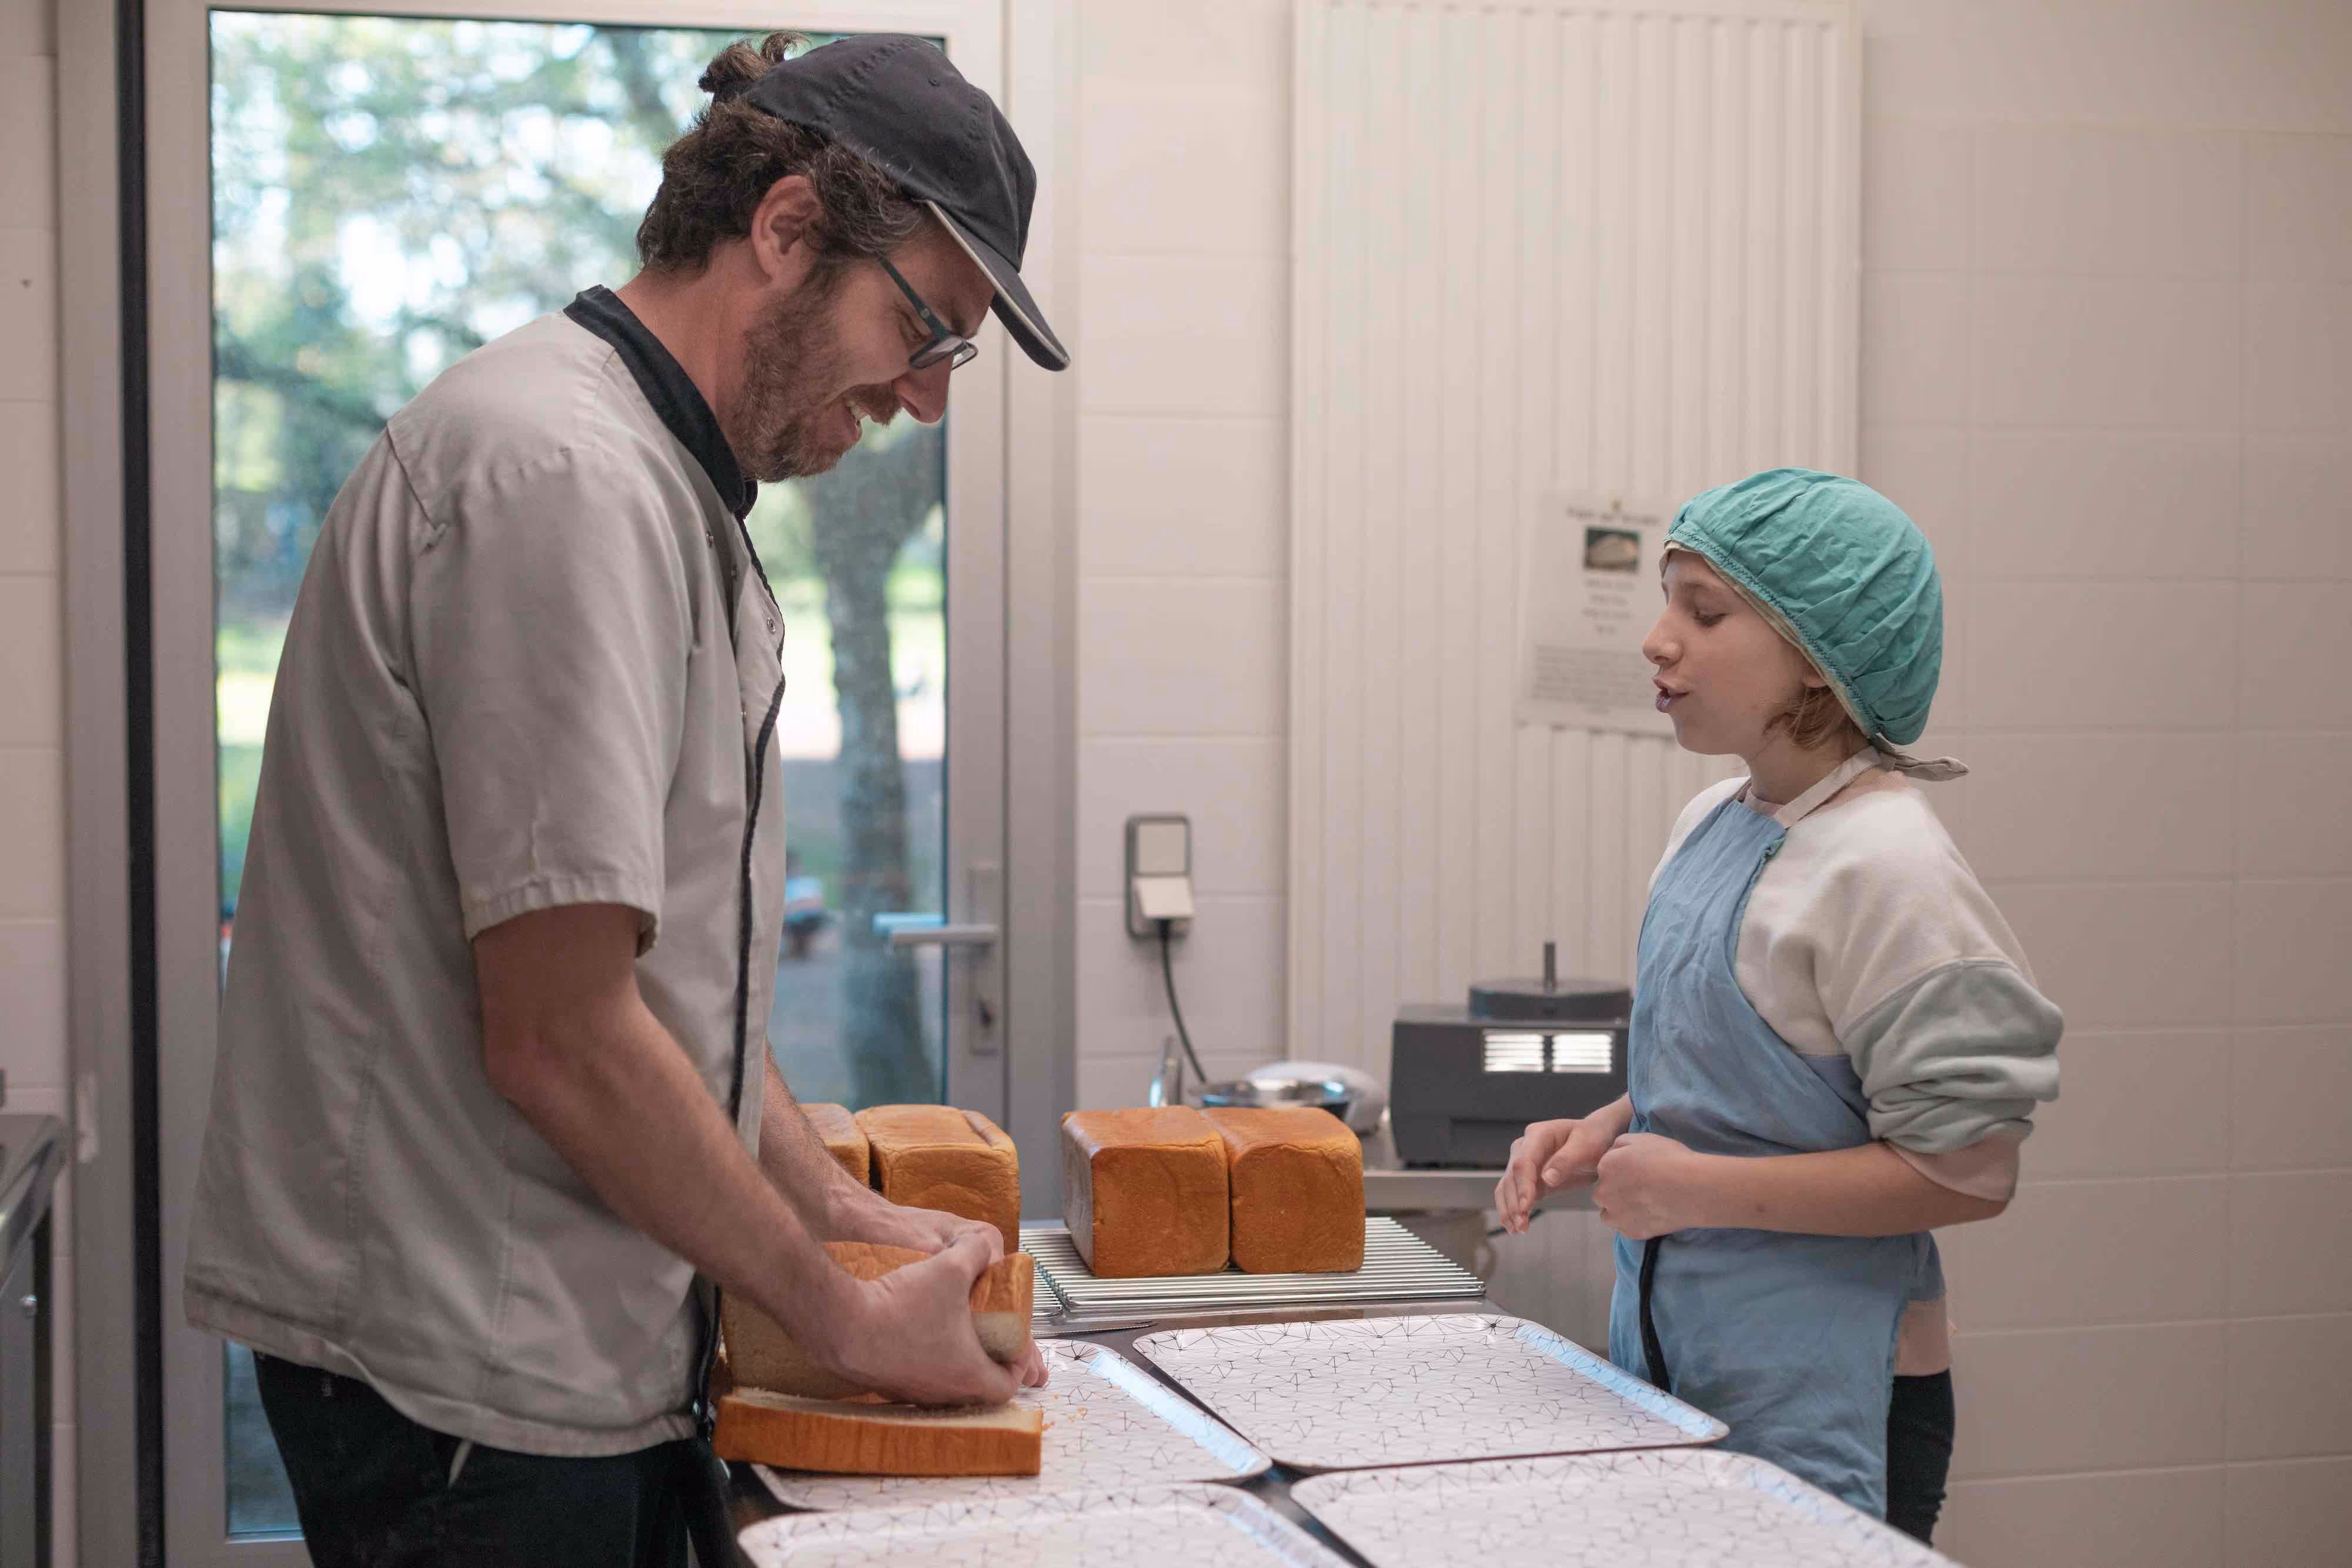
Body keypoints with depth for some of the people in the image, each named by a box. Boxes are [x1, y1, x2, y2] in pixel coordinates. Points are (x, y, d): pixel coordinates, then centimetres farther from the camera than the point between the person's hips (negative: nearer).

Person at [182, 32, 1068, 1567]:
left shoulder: (669, 483, 14)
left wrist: (839, 1208, 10)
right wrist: (846, 1319, -12)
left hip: (585, 1358, 9)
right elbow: (559, 1037, -22)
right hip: (469, 1383, -9)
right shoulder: (562, 474, -19)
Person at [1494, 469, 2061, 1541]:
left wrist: (1702, 1188, -21)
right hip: (1670, 1357, 8)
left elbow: (1970, 1171, -19)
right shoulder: (1710, 822, 7)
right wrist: (1606, 1136, 2)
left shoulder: (1884, 868, -18)